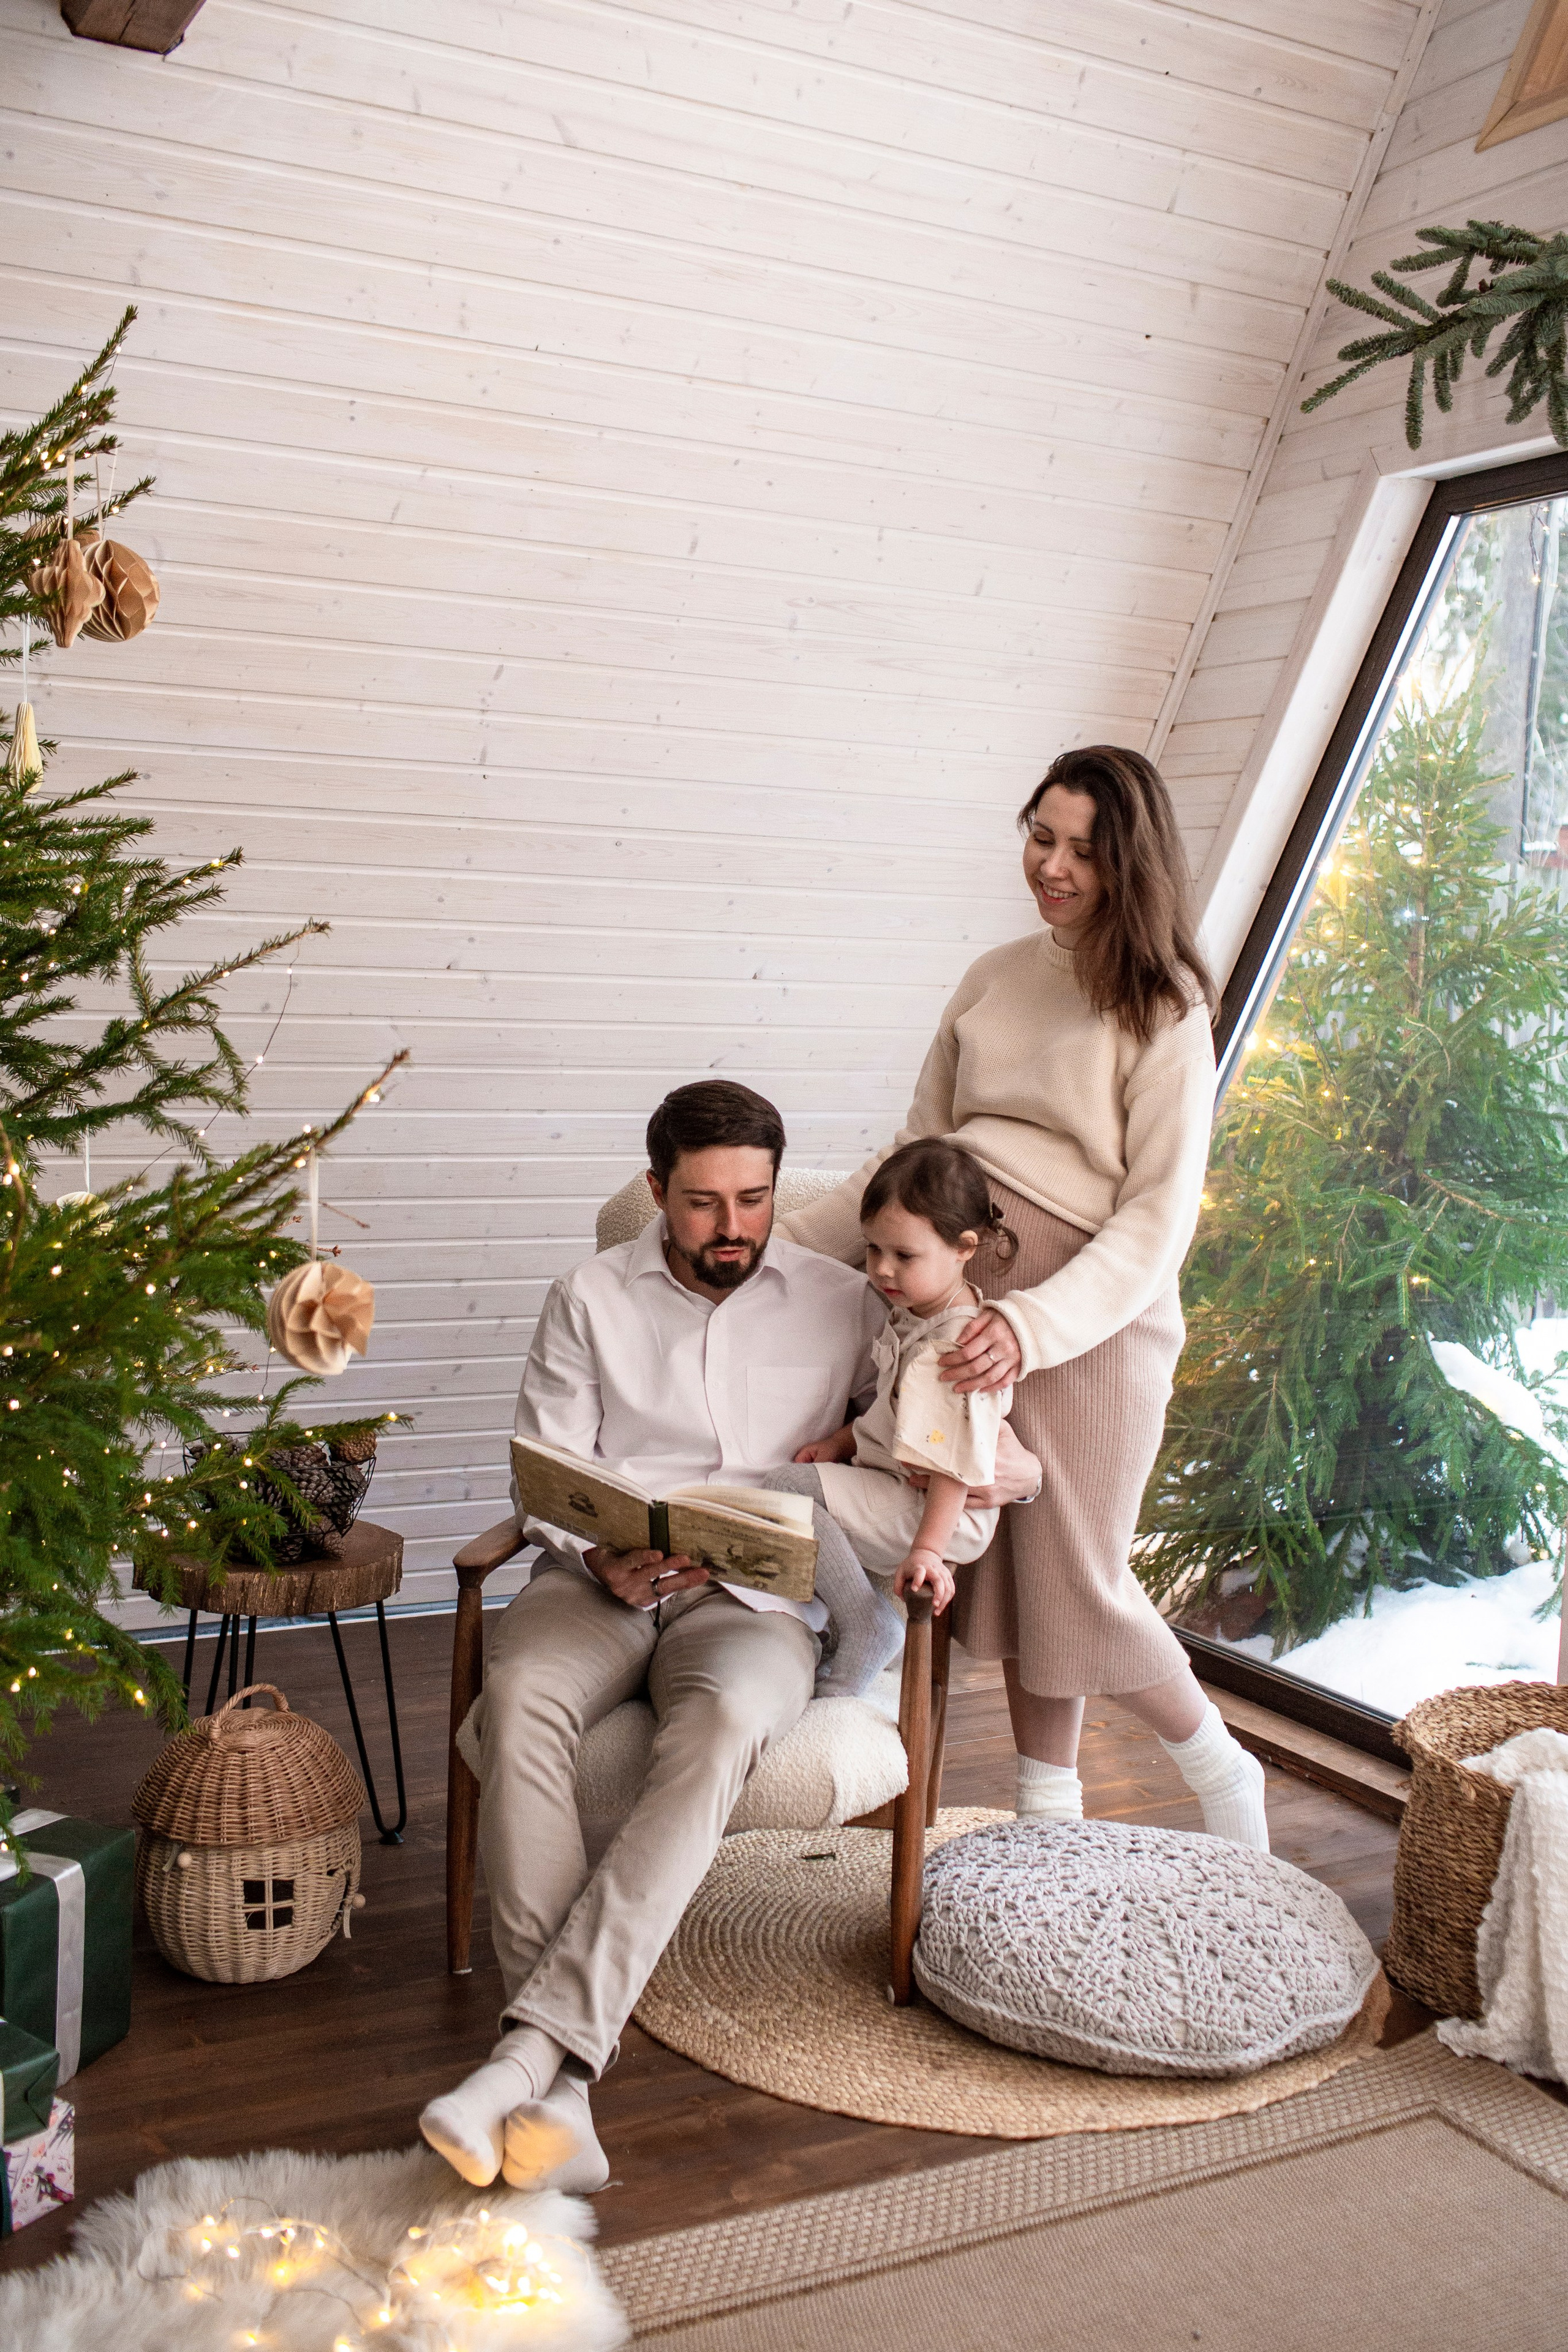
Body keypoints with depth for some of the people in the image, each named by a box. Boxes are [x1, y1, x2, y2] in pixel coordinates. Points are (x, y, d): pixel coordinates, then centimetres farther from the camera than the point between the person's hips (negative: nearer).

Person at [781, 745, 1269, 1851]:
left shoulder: (1164, 1008, -7)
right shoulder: (993, 980, 10)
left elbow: (1159, 1219, -12)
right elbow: (918, 1152, 15)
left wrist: (1033, 1325, -24)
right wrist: (789, 1240, 7)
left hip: (1094, 1318, -5)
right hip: (971, 1297, 5)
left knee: (1079, 1584, 3)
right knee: (1012, 1572, 11)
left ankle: (1223, 1774, 29)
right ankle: (1050, 1817, 29)